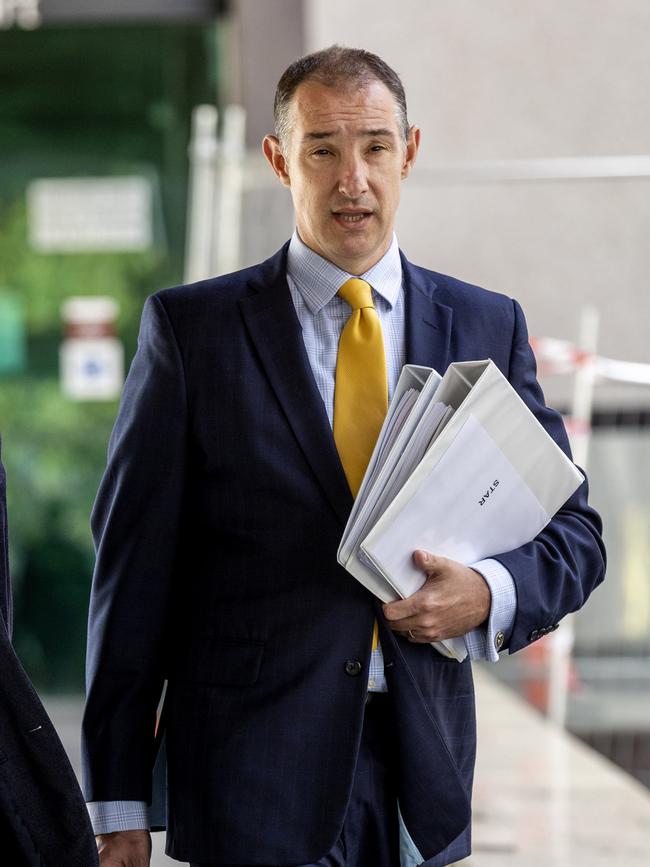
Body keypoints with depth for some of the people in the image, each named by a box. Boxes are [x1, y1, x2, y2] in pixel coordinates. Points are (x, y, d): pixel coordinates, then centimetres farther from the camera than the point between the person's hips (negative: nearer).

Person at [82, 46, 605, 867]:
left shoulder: (486, 327, 9)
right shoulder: (190, 327, 1)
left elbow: (574, 535, 13)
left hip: (423, 767, 3)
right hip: (254, 766, -3)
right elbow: (134, 566, -1)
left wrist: (489, 592, -11)